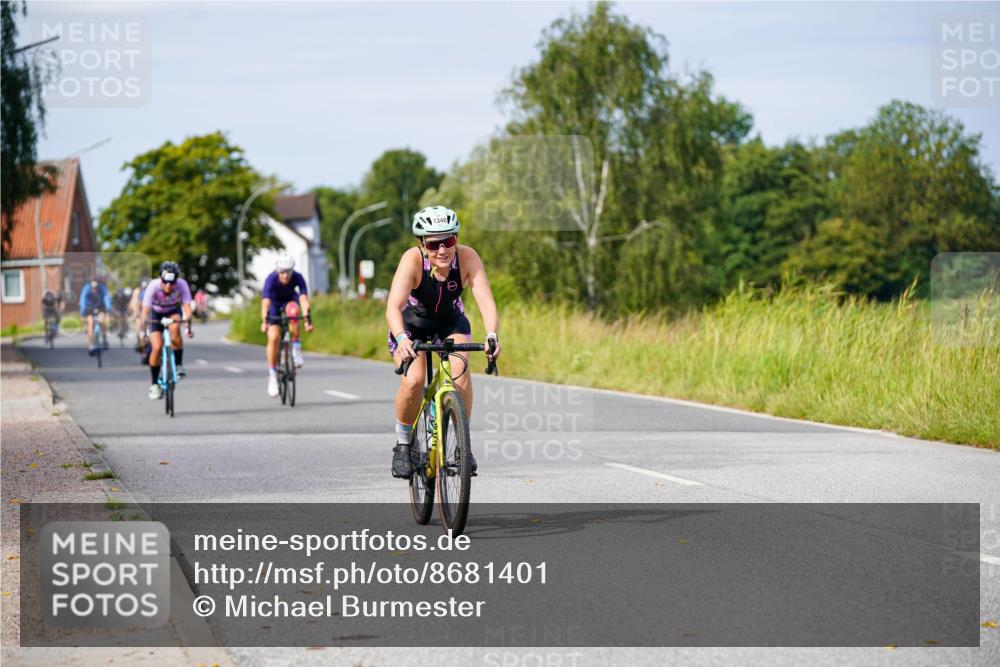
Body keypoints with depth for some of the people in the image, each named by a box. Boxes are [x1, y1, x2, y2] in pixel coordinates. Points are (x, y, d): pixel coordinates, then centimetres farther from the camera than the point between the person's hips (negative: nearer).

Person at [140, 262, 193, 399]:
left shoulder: (182, 285, -30)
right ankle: (154, 384, 2)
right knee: (157, 347, -15)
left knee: (175, 328, -35)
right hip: (157, 314, 0)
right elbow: (145, 310, -34)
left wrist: (189, 326, -46)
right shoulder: (153, 286, -33)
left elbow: (187, 307, -34)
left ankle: (179, 365, -19)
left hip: (174, 312, 0)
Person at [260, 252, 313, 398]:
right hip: (274, 303, -1)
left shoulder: (298, 278, -30)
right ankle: (272, 375, -5)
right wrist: (264, 321, -61)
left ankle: (296, 350, -23)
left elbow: (304, 298, -42)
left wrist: (307, 318, -57)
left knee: (293, 310, -37)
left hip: (290, 300, 1)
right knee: (273, 338, -18)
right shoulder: (271, 279, -34)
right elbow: (265, 301, -46)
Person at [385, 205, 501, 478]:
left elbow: (486, 301, -37)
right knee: (413, 381, -24)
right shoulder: (412, 260, -33)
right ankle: (402, 445, 0)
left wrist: (491, 336, -56)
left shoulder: (467, 257, -29)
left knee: (459, 371, -25)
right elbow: (393, 307, -44)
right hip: (411, 324, -1)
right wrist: (402, 339, -62)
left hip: (451, 322, 1)